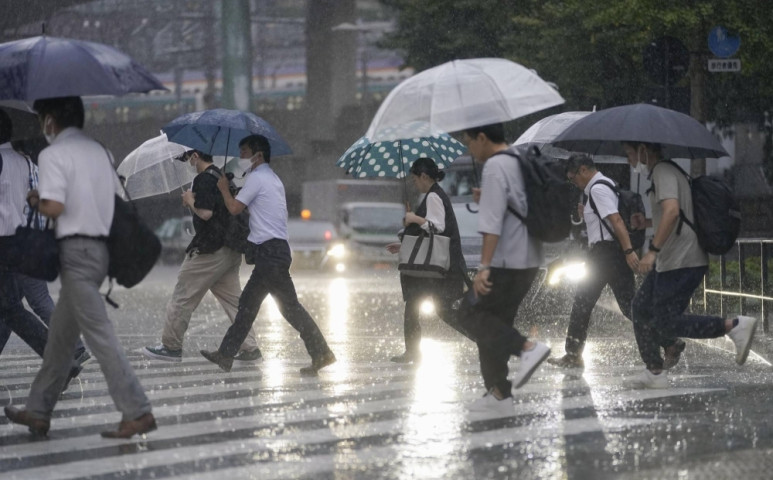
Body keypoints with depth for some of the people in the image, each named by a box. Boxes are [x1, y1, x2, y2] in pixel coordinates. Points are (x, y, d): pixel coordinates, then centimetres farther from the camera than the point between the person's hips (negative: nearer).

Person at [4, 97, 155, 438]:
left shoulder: (53, 154, -10)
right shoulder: (99, 151, 14)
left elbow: (54, 206, -20)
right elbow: (113, 200, 12)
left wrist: (36, 201, 2)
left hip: (75, 250, -9)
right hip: (100, 247, 9)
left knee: (99, 334, -9)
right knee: (61, 335, 16)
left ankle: (138, 412, -14)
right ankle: (38, 411, 23)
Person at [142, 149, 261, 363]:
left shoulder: (204, 180, -14)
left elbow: (205, 213, -23)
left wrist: (190, 200, -6)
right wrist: (192, 202, 10)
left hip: (209, 251, -9)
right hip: (230, 251, 9)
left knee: (183, 297, 2)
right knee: (232, 299, 10)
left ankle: (171, 347, 9)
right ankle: (249, 347, 5)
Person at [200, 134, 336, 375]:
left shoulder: (257, 178, -8)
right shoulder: (272, 178, 21)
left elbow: (235, 208, -9)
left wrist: (224, 188, 7)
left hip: (270, 251, -10)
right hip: (273, 250, 10)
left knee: (289, 305, -9)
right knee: (248, 303, 11)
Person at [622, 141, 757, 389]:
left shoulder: (662, 172, -13)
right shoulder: (667, 171, 20)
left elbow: (672, 210, -30)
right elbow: (680, 215, 30)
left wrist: (653, 250, -31)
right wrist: (644, 223, 27)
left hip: (681, 263, -11)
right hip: (668, 263, 11)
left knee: (666, 322, -11)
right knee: (641, 308, 14)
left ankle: (736, 326, -12)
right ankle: (654, 372, 15)